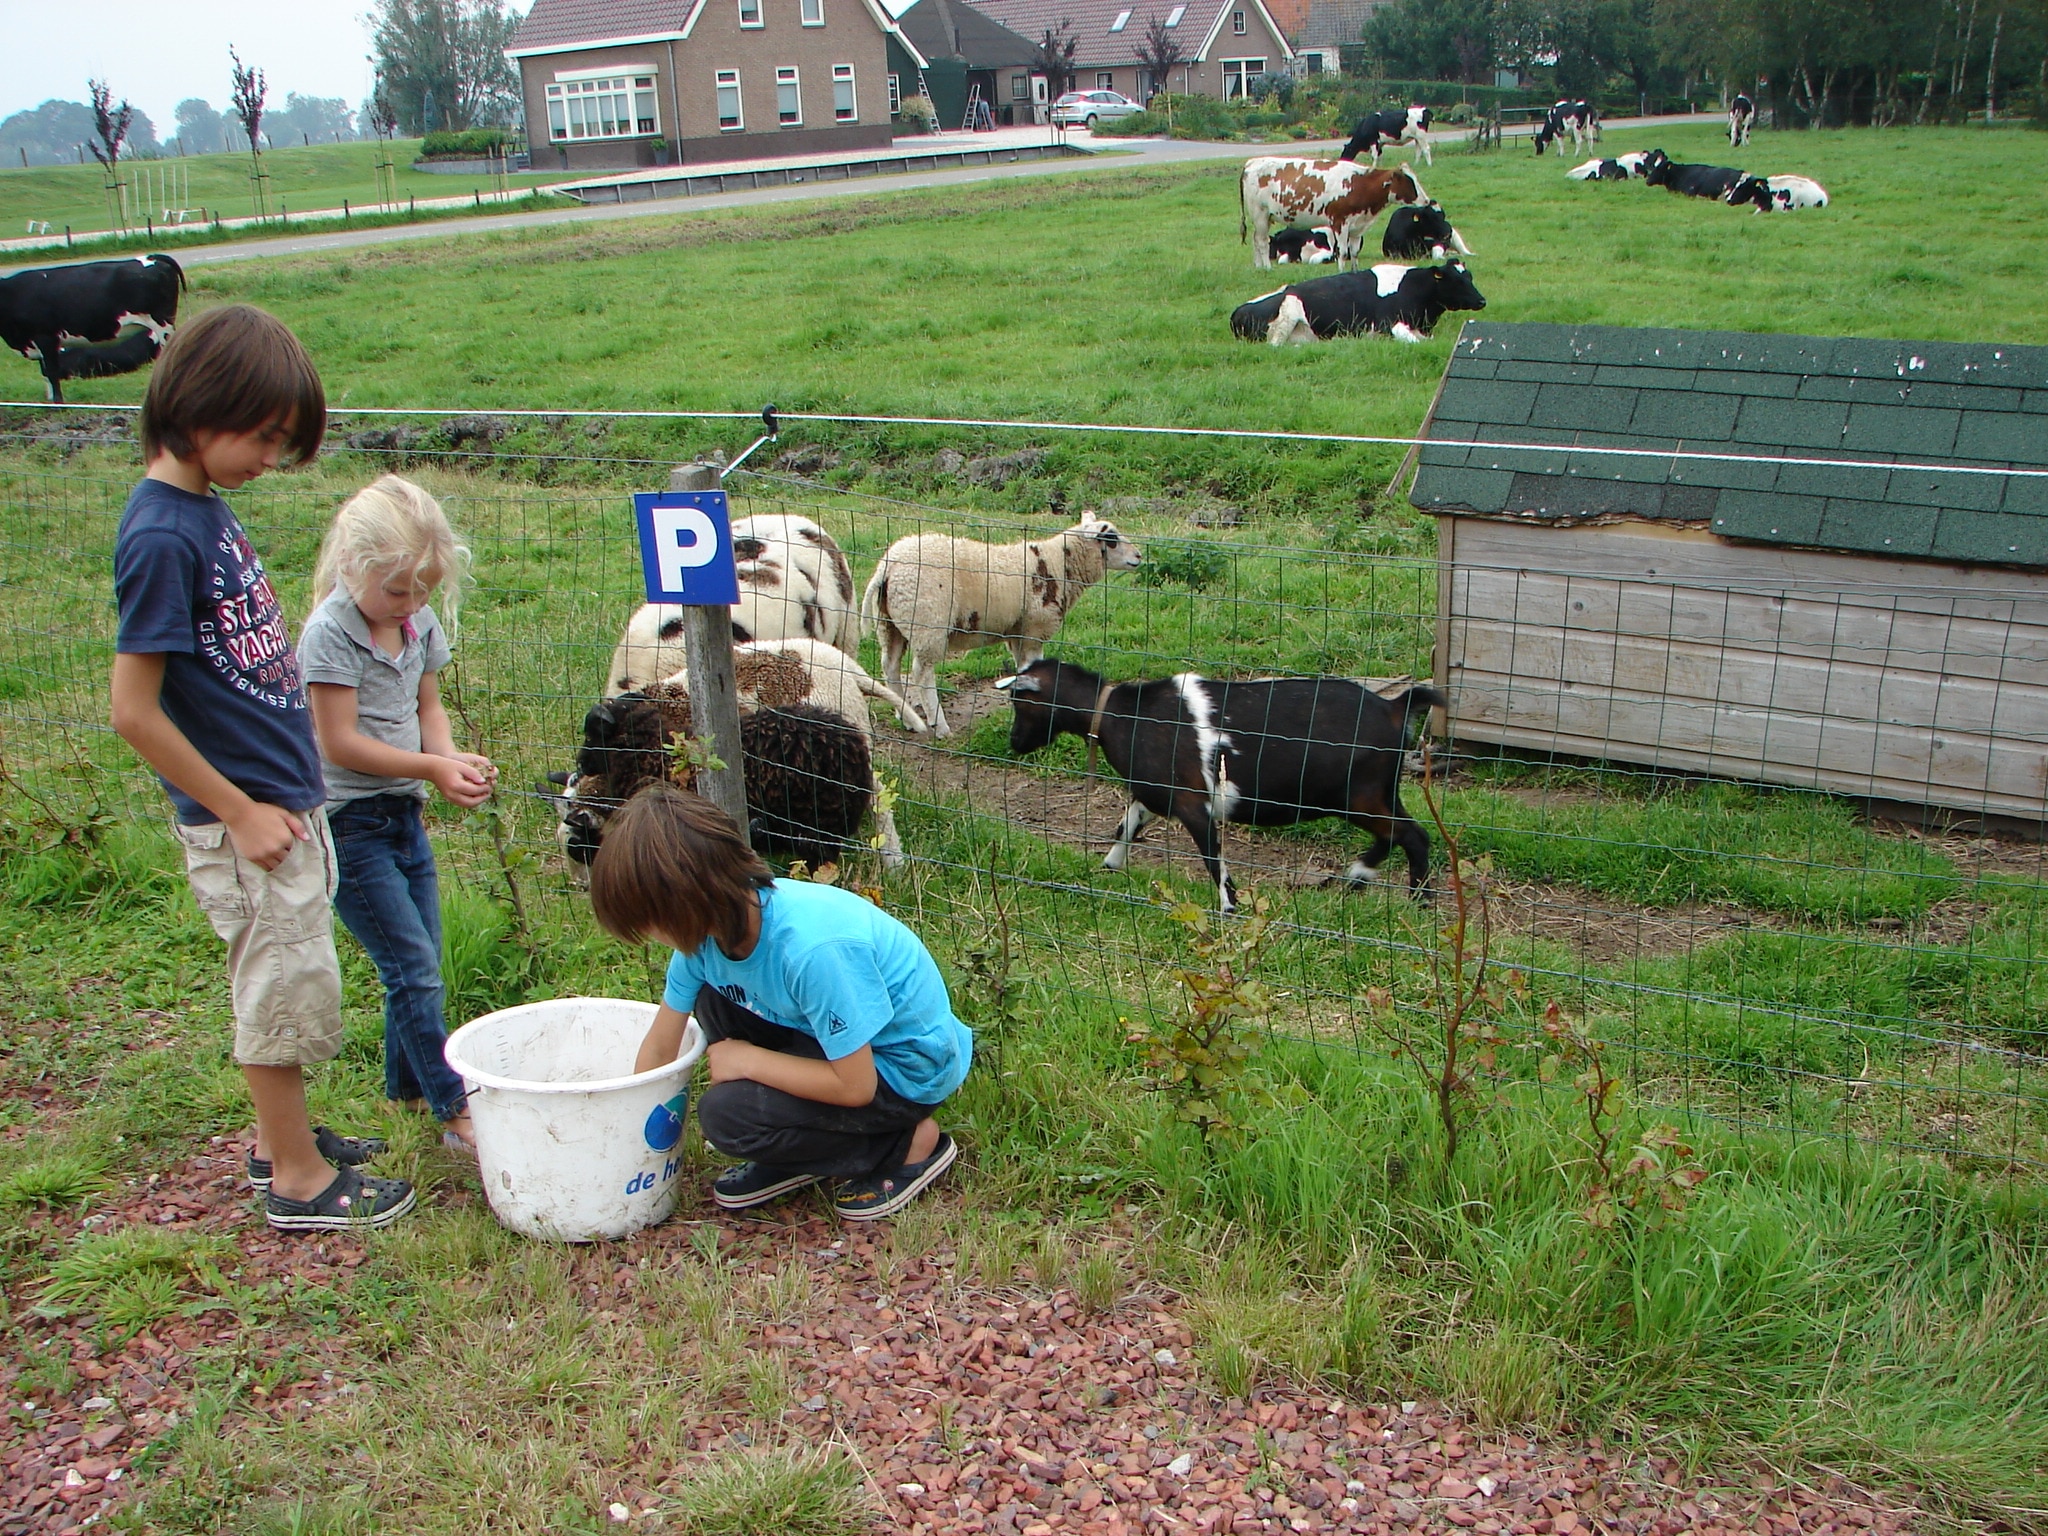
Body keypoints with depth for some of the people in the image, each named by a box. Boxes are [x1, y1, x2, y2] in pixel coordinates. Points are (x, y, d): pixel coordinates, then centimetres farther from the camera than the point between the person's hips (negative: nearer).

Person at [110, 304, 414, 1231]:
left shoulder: (206, 506, 6)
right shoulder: (161, 536, -21)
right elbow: (134, 711, -22)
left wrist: (288, 794, 14)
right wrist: (240, 811, -16)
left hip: (283, 798, 9)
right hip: (244, 817, -9)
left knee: (282, 981, 21)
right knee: (287, 988, 5)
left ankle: (281, 1138, 37)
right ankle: (298, 1179, 21)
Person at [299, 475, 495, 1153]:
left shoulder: (420, 624, 5)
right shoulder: (331, 634, -17)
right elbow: (339, 742, -19)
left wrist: (454, 755, -8)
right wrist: (432, 767, -20)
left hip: (404, 814, 7)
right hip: (349, 824, -7)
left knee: (419, 964, 14)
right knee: (413, 969, -7)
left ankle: (408, 1086, 31)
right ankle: (455, 1111, 0)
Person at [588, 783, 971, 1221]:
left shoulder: (814, 947, -35)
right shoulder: (711, 927, -10)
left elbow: (855, 1086, -27)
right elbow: (660, 1046, 4)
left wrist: (746, 1059, -18)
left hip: (909, 1069, -8)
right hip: (844, 1039, 8)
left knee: (727, 1115, -19)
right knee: (712, 998, 1)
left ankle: (905, 1146, -1)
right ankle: (796, 1160, 9)